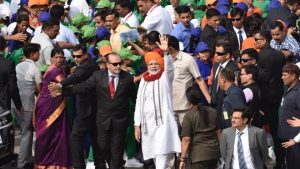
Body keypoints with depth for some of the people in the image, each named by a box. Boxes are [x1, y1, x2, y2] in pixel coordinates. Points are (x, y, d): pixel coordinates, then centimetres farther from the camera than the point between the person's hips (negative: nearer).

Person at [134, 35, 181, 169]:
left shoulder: (165, 77, 2)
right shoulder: (144, 80, 13)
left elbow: (169, 67, -20)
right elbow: (139, 103, 12)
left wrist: (166, 52, -38)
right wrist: (137, 124, 6)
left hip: (163, 122, -5)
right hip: (148, 123, 5)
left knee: (163, 154, -16)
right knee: (155, 156, 8)